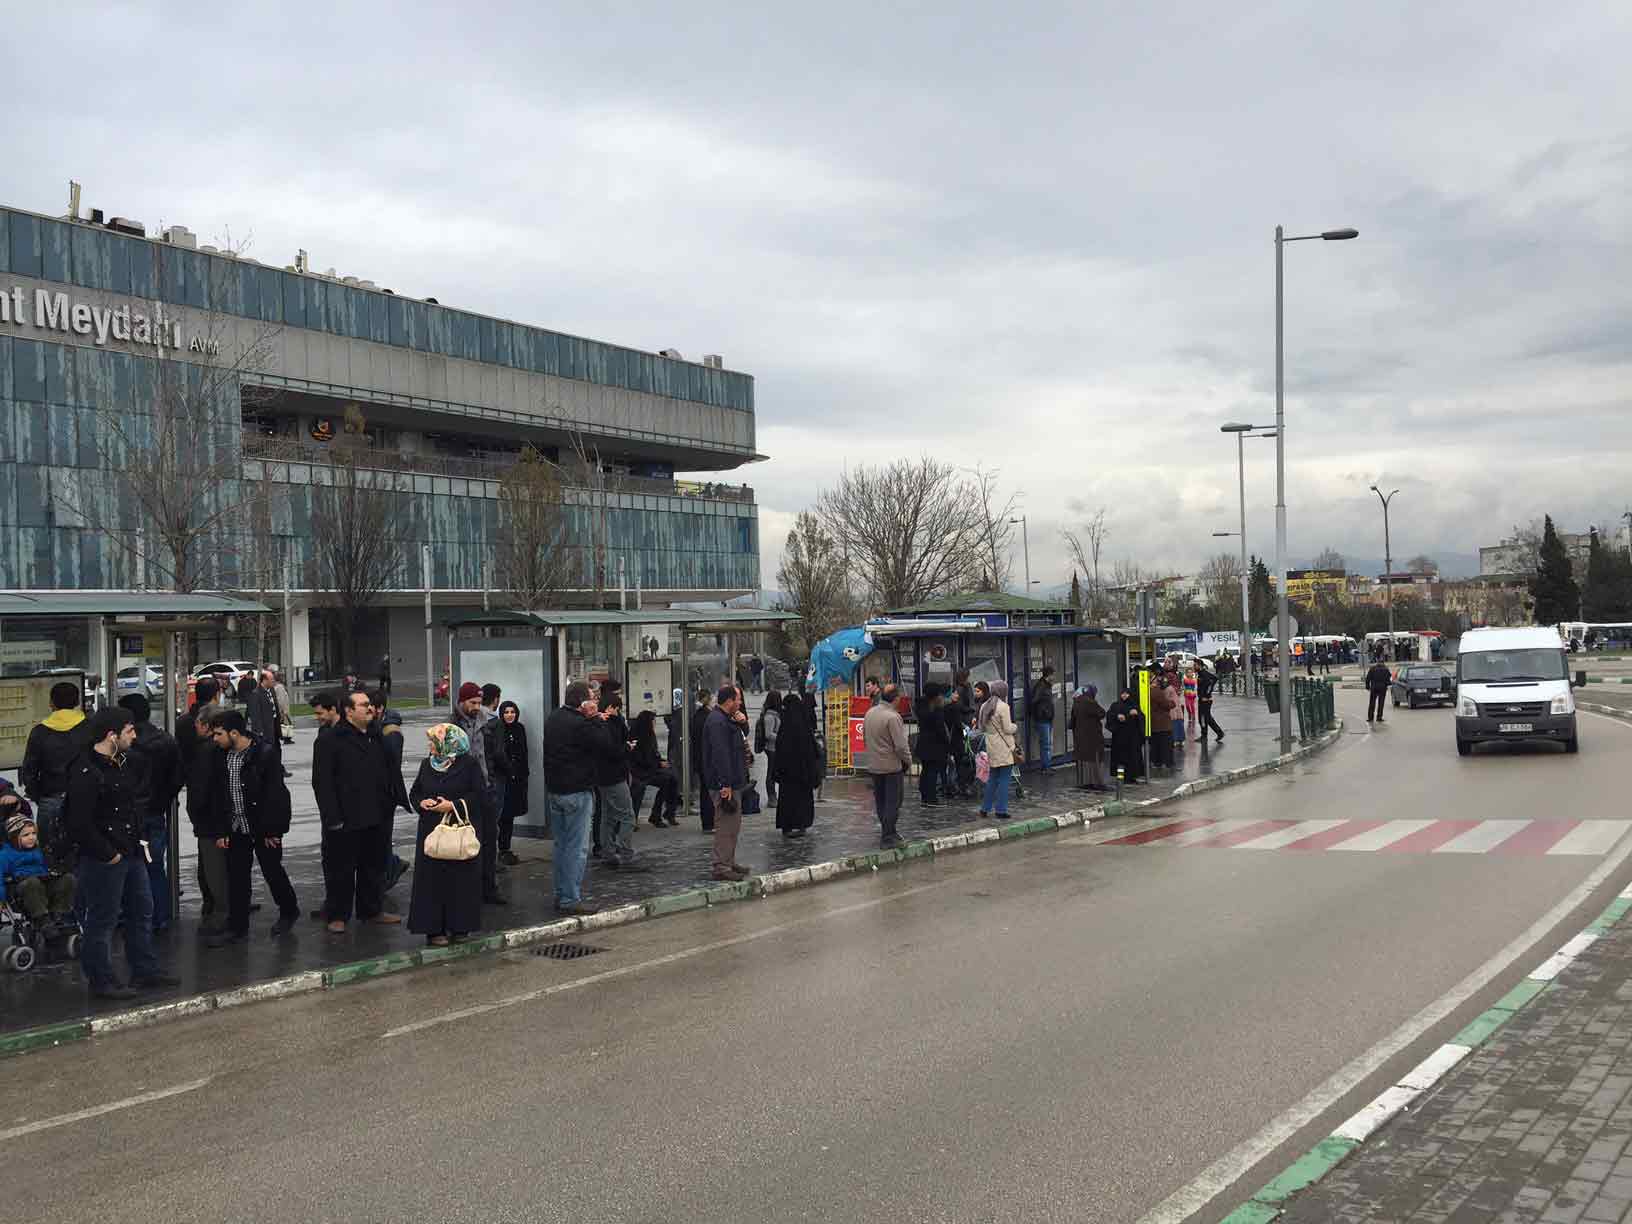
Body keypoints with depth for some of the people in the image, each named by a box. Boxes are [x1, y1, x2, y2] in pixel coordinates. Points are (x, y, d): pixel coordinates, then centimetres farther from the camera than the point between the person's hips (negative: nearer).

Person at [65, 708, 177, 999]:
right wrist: (107, 854, -18)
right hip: (103, 861, -10)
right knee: (101, 920, 2)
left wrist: (137, 838, 12)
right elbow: (79, 823, -24)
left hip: (131, 854, 10)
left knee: (142, 911, 17)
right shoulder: (86, 772, -21)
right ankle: (101, 982, 13)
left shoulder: (122, 763, 10)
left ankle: (145, 971, 29)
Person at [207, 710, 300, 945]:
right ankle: (237, 928, 15)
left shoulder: (266, 753, -16)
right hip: (236, 828, 6)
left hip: (264, 828, -5)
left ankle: (288, 911, 31)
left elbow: (273, 794, -16)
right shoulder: (223, 757, 3)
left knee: (272, 871, 7)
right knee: (236, 877, 7)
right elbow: (220, 796, 9)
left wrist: (271, 831, -17)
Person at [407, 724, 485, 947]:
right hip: (431, 830, 4)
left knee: (460, 879, 0)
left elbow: (480, 794, -7)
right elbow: (414, 793, 17)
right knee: (432, 880, 1)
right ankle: (434, 928, 7)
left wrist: (454, 805, -15)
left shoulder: (468, 764, -4)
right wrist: (422, 802, -5)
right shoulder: (427, 765, 10)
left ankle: (459, 927, 11)